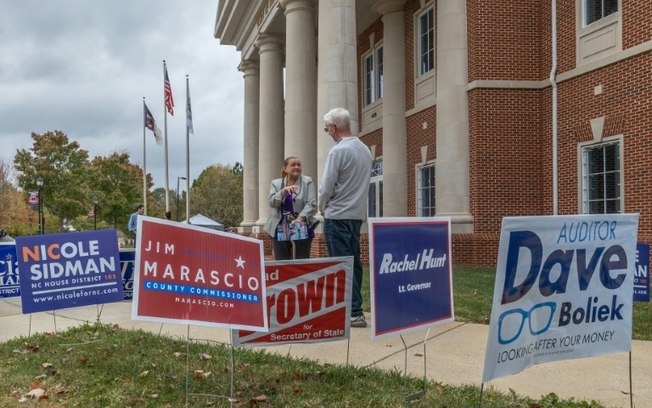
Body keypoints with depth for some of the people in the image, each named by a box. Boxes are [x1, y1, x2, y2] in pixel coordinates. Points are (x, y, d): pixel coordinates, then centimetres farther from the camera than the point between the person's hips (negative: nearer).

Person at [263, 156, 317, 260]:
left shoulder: (307, 182, 5)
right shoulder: (275, 183, 11)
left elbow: (311, 204, -4)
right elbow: (271, 202, -3)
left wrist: (300, 218, -20)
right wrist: (284, 191, -19)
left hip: (301, 230, -2)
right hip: (280, 232, 2)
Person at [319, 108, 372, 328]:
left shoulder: (338, 151, -15)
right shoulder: (364, 149, 10)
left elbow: (326, 187, -14)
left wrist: (322, 208, 5)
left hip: (338, 216, -8)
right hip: (358, 214, 8)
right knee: (354, 261, 12)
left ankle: (353, 312, -6)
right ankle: (354, 307, 17)